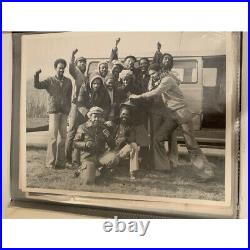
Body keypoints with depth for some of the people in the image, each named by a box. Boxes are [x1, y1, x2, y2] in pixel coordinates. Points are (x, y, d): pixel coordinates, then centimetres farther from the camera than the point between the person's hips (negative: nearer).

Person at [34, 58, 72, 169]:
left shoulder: (68, 81, 10)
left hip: (64, 112, 4)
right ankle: (51, 162, 1)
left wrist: (68, 110, 11)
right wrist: (36, 75, -30)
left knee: (63, 137, 6)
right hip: (53, 111, -4)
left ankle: (60, 162, 16)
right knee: (53, 137, -7)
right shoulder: (50, 80, 1)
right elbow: (37, 85, -13)